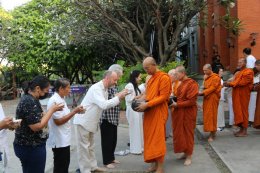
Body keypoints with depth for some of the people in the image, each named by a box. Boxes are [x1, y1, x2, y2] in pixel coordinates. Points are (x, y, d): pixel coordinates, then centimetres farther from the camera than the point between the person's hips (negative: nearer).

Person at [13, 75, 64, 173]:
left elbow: (38, 117, 12)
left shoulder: (29, 99, 8)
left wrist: (53, 109, 2)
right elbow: (37, 126, -27)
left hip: (29, 146, 10)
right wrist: (52, 110, -19)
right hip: (31, 148, -10)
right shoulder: (29, 102, -23)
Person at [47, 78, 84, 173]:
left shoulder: (61, 99, 9)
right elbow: (58, 121, -24)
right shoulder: (54, 101, -22)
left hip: (64, 139, 10)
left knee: (65, 164, 21)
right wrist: (74, 111, -22)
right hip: (59, 140, -10)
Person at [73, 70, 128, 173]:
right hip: (84, 121, -10)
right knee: (84, 147, 0)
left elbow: (106, 104, 9)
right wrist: (118, 97, -26)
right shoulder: (96, 88, -24)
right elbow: (104, 105, -34)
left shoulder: (104, 89, 6)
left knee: (90, 146, 18)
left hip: (91, 121, 10)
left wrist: (118, 98, -4)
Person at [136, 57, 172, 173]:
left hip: (158, 112, -8)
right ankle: (154, 163, 19)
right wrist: (142, 102, 4)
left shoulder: (164, 77, -10)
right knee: (150, 137, 9)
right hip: (149, 112, 8)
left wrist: (147, 104, -21)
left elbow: (163, 97, -16)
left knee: (157, 138, -5)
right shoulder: (150, 79, 16)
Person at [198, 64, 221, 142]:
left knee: (211, 115, -6)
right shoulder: (206, 77, 14)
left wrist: (202, 92, -23)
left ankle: (212, 134, 0)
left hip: (212, 98, -8)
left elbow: (212, 88, -18)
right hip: (207, 98, 8)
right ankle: (212, 132, 20)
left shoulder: (216, 77, -11)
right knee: (207, 115, 9)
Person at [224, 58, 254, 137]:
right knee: (238, 111, 10)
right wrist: (229, 84, -4)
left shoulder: (248, 72, -10)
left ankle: (244, 131, 4)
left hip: (243, 95, -9)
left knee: (243, 111, -3)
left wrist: (230, 84, -18)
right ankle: (241, 129, 18)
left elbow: (242, 83, -19)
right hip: (237, 95, 9)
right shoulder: (239, 72, 20)